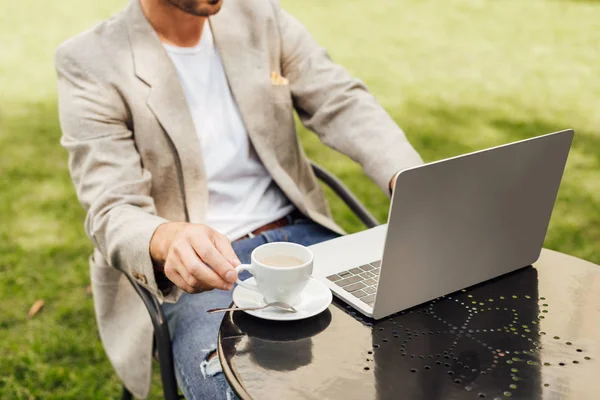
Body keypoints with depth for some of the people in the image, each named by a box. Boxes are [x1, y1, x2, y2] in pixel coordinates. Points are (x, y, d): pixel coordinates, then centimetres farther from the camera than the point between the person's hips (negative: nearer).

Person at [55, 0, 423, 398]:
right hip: (197, 264, -4)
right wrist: (168, 241, -38)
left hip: (299, 235, 5)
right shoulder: (90, 64, -7)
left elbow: (343, 104, 3)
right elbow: (112, 212, -13)